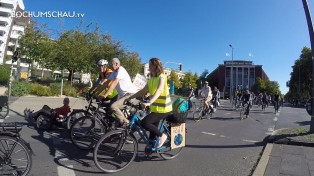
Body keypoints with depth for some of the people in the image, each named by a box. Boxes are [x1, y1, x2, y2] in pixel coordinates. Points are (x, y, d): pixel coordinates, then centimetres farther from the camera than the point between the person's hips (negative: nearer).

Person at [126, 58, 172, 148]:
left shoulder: (161, 77, -15)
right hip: (155, 108, 8)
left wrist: (149, 102, -45)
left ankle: (162, 135, 0)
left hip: (162, 108, -8)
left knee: (144, 123, -18)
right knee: (152, 129, 13)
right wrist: (130, 98, 8)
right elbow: (143, 91, 13)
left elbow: (159, 91, -32)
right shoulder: (151, 78, 11)